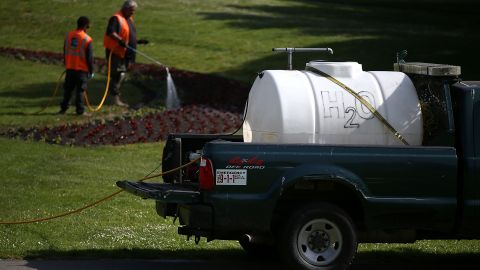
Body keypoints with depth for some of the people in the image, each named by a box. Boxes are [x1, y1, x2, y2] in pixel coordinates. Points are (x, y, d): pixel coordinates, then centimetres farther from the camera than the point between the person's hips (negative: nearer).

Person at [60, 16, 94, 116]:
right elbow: (89, 57, -10)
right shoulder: (87, 39, -13)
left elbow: (65, 52, 13)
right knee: (80, 90, 1)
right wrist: (91, 71, 0)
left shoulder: (68, 35, 3)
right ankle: (80, 110, 3)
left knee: (68, 89, 14)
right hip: (82, 69, -5)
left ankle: (63, 108, 17)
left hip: (70, 68, 5)